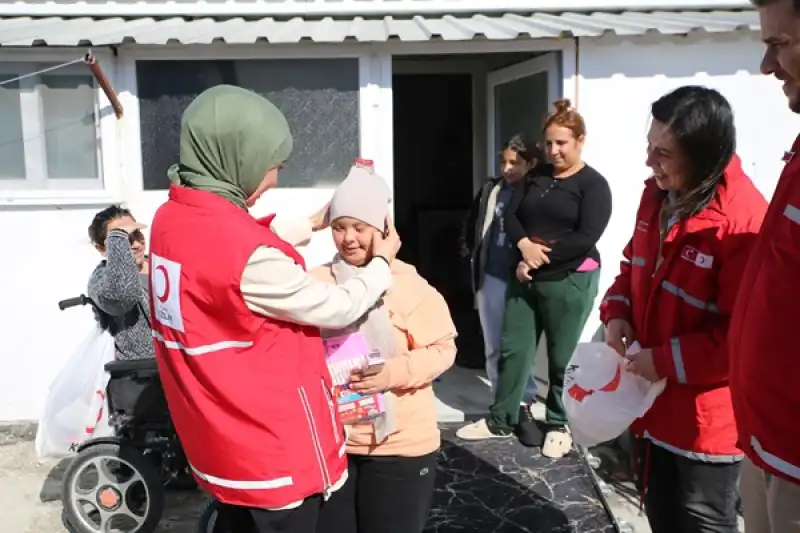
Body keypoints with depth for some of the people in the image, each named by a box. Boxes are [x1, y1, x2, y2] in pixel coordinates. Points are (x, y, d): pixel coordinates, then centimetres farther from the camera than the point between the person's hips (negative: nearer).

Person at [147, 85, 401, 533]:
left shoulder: (172, 217, -3)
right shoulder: (248, 256, -29)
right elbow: (337, 308, -17)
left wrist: (313, 223, 21)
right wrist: (383, 261, 0)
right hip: (273, 449, -8)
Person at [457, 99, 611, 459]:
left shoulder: (593, 184, -5)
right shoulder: (535, 178, 13)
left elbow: (586, 238, -16)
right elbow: (511, 216, 5)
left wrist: (542, 256, -15)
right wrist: (524, 245, -15)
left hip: (569, 281, -5)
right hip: (526, 278, 6)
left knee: (562, 358, 5)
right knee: (512, 349, 10)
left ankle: (559, 425, 23)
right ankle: (500, 420, 23)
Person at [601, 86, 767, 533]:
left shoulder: (744, 220, -27)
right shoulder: (658, 195, -1)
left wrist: (666, 361, -22)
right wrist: (618, 311, -3)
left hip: (707, 415, -7)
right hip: (655, 399, 8)